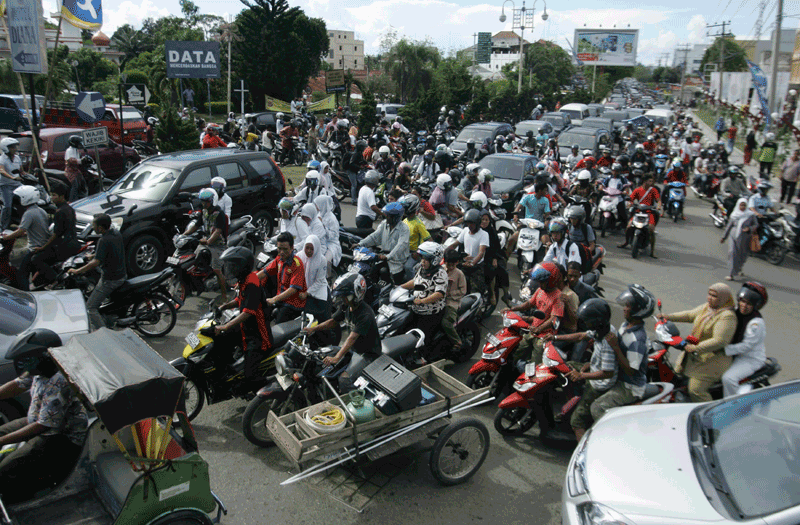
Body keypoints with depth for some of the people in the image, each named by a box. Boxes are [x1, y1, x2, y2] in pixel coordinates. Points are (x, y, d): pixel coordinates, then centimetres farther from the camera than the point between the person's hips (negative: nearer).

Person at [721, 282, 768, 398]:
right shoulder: (736, 312, -1)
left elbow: (747, 346, -26)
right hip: (736, 354, 9)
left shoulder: (756, 323, -24)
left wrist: (724, 350, -32)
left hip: (751, 359, -9)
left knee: (728, 378, -29)